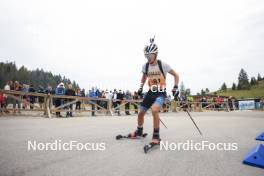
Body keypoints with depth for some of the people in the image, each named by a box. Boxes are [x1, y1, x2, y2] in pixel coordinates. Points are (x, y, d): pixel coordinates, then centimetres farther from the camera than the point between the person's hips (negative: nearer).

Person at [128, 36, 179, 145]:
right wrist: (141, 87, 13)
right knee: (140, 113, 8)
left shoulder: (162, 65, -12)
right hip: (150, 92, 5)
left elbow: (176, 75, -2)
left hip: (161, 93, -5)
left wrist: (175, 88, -10)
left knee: (154, 110, -32)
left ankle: (156, 137, -16)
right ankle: (139, 131, 36)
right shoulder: (145, 66, 0)